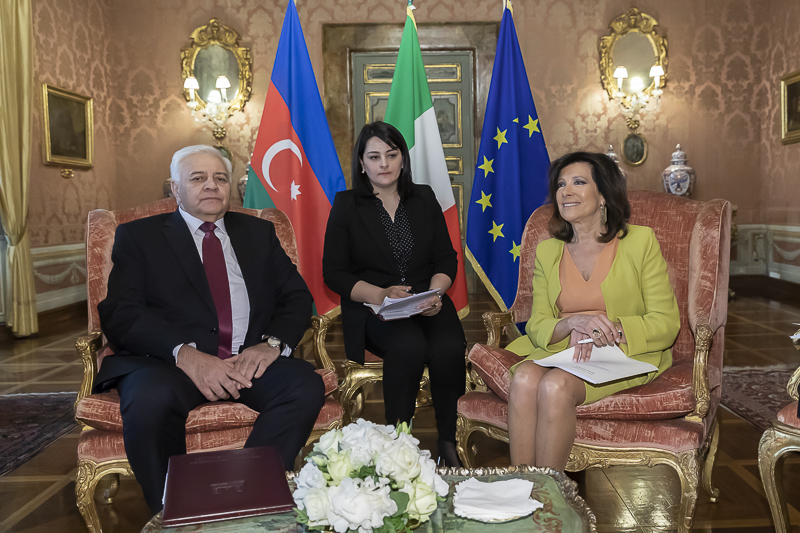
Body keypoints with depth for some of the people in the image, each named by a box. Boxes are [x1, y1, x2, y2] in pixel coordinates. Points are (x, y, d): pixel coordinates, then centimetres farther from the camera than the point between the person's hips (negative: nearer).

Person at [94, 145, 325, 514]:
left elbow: (297, 296, 14)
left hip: (249, 359, 3)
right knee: (150, 400, -35)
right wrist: (184, 354, -19)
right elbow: (120, 314, -1)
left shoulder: (258, 232, 22)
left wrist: (271, 343, -8)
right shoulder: (139, 236, 13)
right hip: (167, 362, -2)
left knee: (307, 386, -27)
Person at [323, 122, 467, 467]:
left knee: (449, 347, -30)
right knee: (410, 346, -34)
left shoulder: (424, 199, 15)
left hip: (427, 304, 3)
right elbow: (334, 273, 0)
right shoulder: (347, 205, 6)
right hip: (372, 309, -2)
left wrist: (435, 292, -10)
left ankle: (448, 441, -12)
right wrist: (380, 294, -17)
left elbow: (447, 259, 12)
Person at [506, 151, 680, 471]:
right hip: (560, 350, 4)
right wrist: (573, 324, -18)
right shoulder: (547, 251, 12)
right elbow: (536, 327, 5)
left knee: (555, 385, -32)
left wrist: (609, 329, -19)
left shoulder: (640, 241, 0)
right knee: (524, 379, -29)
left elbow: (666, 324, -3)